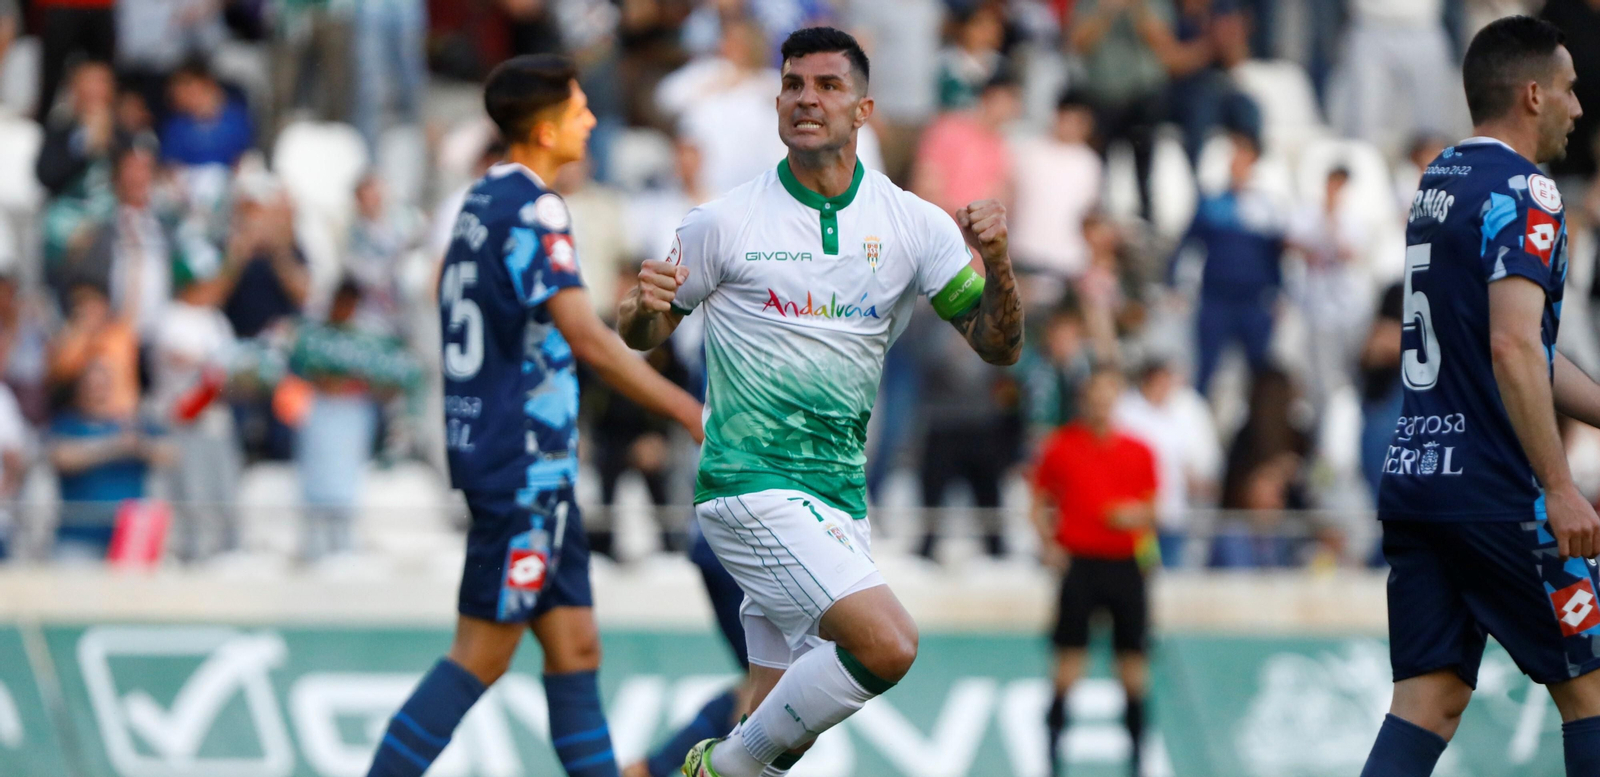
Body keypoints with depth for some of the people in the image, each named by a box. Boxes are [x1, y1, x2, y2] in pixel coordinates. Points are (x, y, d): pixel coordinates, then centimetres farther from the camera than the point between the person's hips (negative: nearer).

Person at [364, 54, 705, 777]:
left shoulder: (484, 200, 14)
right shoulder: (532, 209, -16)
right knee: (482, 654, -6)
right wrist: (689, 412, -24)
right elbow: (585, 337, -24)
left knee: (574, 647, 8)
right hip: (524, 458, -10)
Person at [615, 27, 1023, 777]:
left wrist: (995, 263, -16)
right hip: (751, 483, -5)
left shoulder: (913, 223, 4)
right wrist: (643, 307, -18)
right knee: (887, 643, -24)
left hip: (841, 493, 5)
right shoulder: (725, 223, -4)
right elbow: (642, 335, 6)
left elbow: (997, 345, 3)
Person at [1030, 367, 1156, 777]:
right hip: (1078, 562, -2)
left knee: (1133, 664, 2)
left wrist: (1139, 516, -8)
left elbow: (1151, 512, 14)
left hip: (1126, 564, 2)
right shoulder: (1060, 446, 3)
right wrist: (1048, 543, -7)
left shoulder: (1138, 453, 8)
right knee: (1069, 660, -7)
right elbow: (1040, 503, 8)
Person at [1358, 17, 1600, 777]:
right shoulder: (1522, 191, -11)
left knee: (1427, 705, 3)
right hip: (1495, 491, -8)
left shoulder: (1439, 182, 18)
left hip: (1412, 480, 8)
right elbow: (1514, 349, -22)